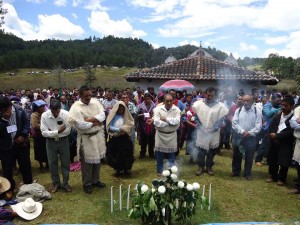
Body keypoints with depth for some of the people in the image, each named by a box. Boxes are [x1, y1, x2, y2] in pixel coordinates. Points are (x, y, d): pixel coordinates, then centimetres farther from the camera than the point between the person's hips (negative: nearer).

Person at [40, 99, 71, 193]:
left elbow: (68, 131, -18)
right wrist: (57, 131, -26)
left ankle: (65, 183, 27)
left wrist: (52, 132, -17)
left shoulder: (66, 114, -20)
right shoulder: (44, 116, -17)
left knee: (65, 162, 9)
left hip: (63, 141, -1)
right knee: (52, 163, 12)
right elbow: (44, 132, -17)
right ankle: (55, 183, 31)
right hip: (50, 141, 1)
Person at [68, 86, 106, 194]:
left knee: (98, 159, 17)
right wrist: (95, 122, -12)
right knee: (87, 162, 7)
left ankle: (95, 180, 35)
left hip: (99, 135, 6)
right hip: (86, 138, -5)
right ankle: (87, 183, 25)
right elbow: (80, 125, -23)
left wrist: (90, 119, -19)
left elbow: (102, 115, -6)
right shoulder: (76, 107, -16)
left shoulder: (95, 102, 1)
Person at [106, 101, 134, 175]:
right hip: (114, 139, -2)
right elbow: (109, 127, -10)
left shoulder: (126, 116, 5)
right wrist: (118, 129, -21)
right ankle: (118, 169, 21)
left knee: (126, 154, 6)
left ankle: (126, 169, 22)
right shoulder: (113, 116, -3)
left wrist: (124, 128, -16)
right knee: (115, 155, 4)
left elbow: (131, 124, -1)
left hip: (125, 138, 2)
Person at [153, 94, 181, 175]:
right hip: (160, 134, -1)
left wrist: (166, 119, -17)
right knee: (159, 154, 9)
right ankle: (159, 171, 27)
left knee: (171, 155, 10)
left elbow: (177, 121, -19)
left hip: (172, 135, 1)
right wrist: (170, 122, -16)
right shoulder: (158, 109, -9)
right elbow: (156, 122, -20)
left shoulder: (176, 109, -5)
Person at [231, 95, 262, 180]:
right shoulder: (238, 110, 1)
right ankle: (235, 171, 27)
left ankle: (247, 173, 24)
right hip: (238, 136, 2)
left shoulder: (257, 112, -4)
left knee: (249, 156, 8)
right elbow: (234, 123, -6)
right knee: (236, 155, 12)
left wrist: (249, 133, -20)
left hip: (251, 137, -2)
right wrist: (242, 131, -17)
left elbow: (258, 126, -9)